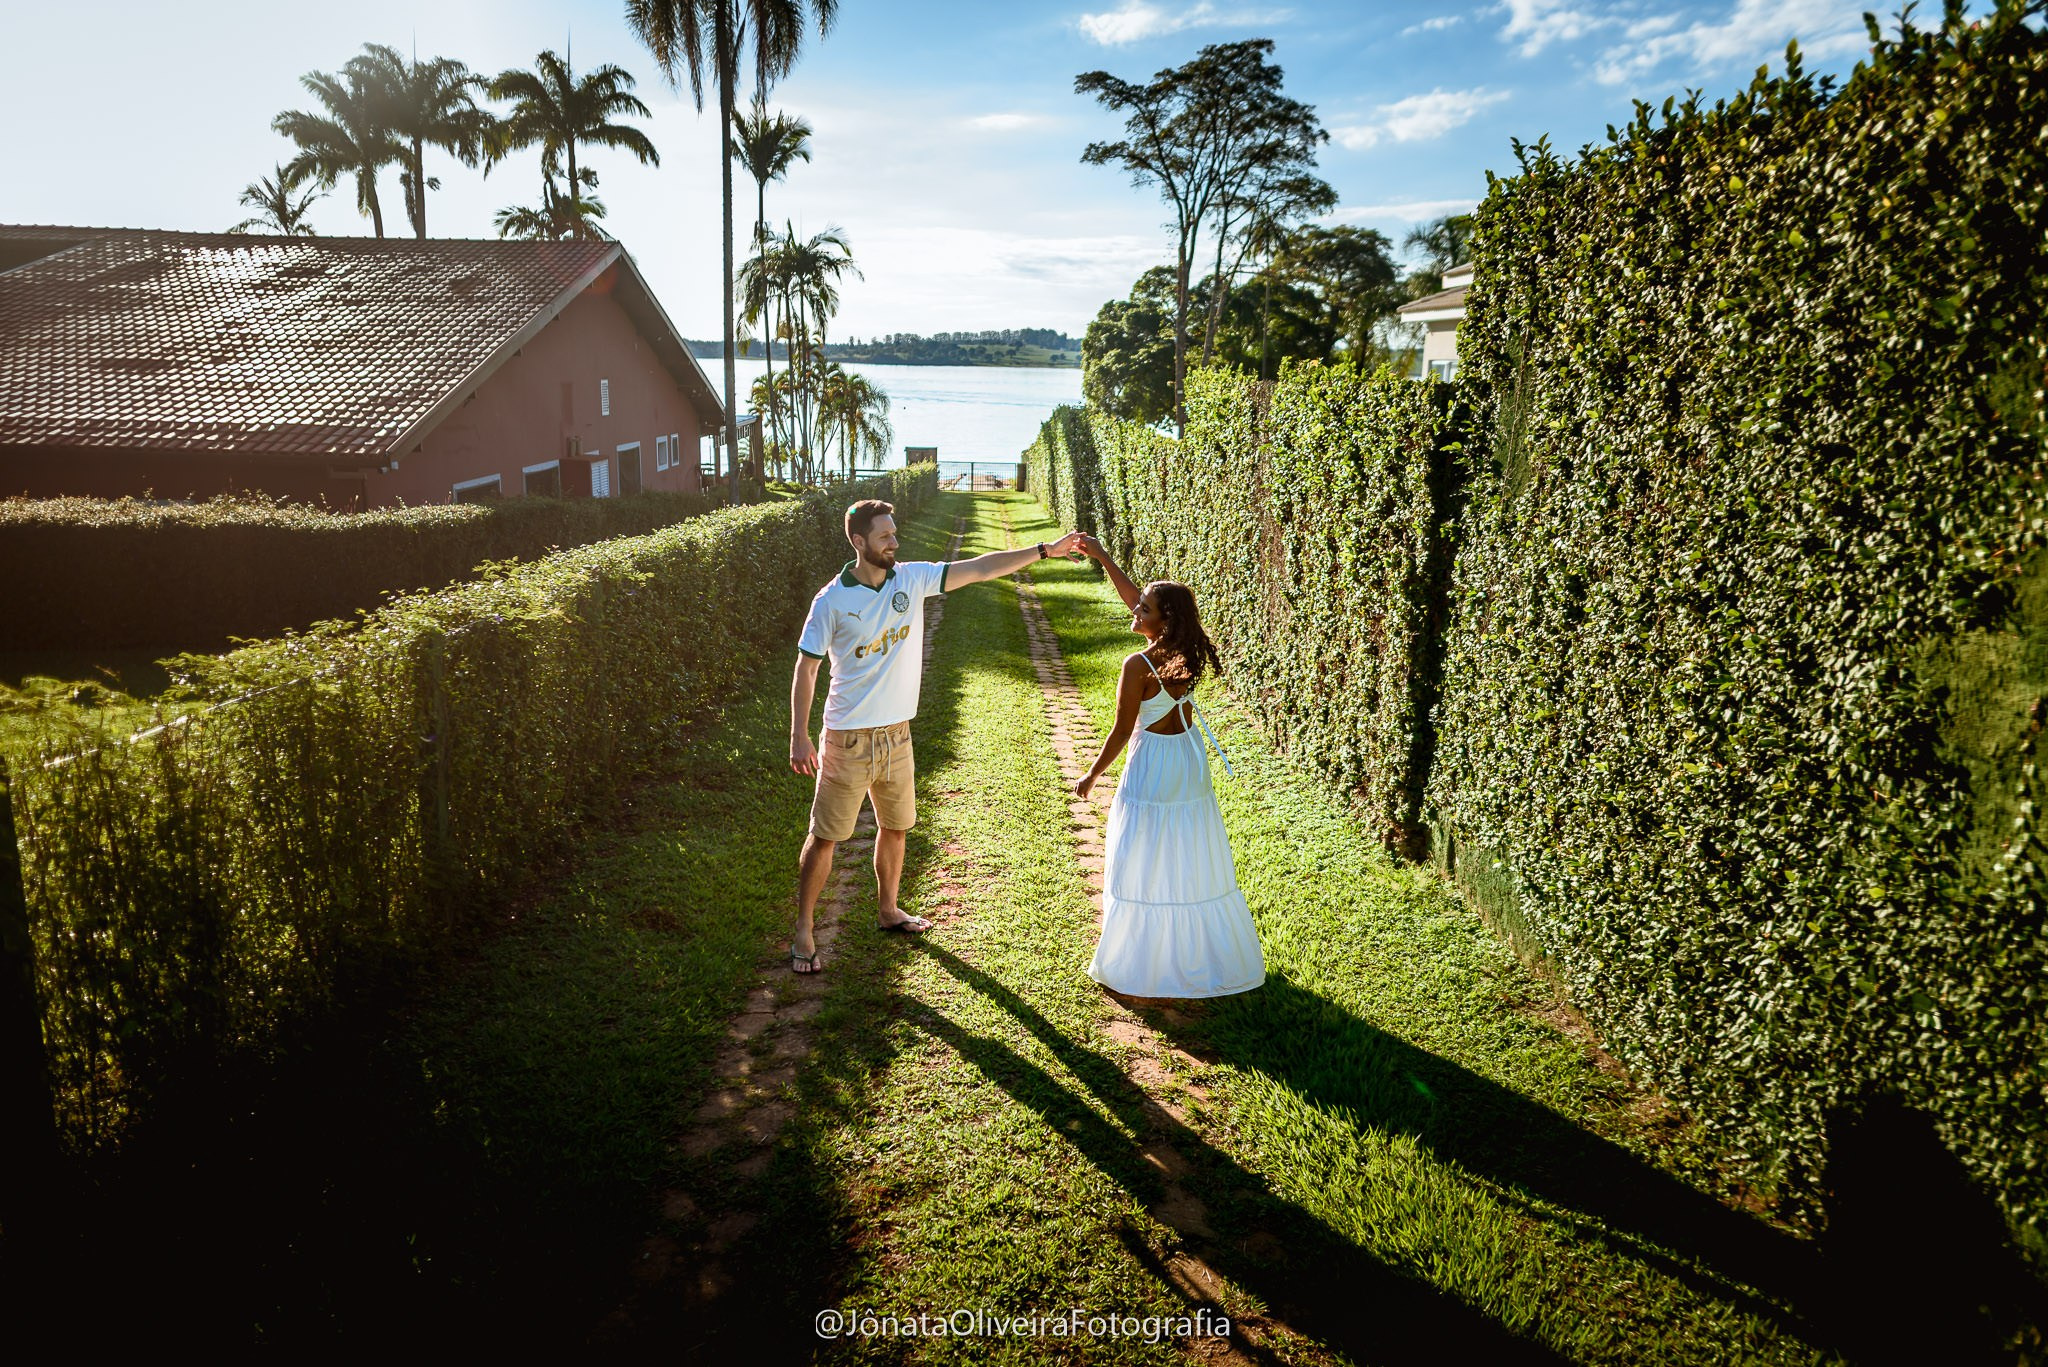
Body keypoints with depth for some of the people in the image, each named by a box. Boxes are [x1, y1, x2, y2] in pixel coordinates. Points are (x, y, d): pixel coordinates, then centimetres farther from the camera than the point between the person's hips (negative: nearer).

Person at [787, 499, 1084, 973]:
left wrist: (1043, 550, -4)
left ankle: (888, 910, 39)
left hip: (896, 734, 5)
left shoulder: (912, 578, 0)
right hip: (848, 738, -5)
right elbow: (805, 668, -9)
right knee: (825, 837, 1)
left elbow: (979, 568, 0)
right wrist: (799, 737, -15)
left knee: (896, 827, 19)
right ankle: (803, 931, 15)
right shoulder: (831, 601, -11)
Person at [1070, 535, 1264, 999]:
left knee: (1147, 868, 4)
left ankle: (1137, 966, 15)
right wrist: (1102, 557, 13)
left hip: (1153, 770, -7)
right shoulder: (1186, 651, -2)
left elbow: (1121, 731, -16)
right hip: (1192, 765, 7)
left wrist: (1092, 775, -3)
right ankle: (1205, 956, 29)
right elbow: (1135, 597, 10)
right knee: (1195, 866, 16)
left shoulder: (1139, 666, -22)